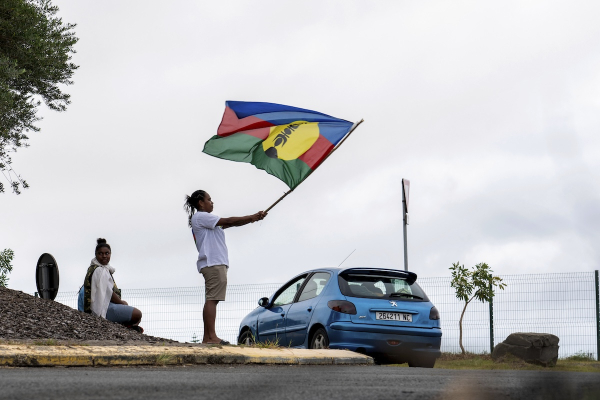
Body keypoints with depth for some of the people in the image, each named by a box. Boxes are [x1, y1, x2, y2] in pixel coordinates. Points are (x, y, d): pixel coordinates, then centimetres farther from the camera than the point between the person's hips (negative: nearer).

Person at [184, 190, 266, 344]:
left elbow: (226, 224, 18)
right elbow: (228, 221, -10)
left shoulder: (207, 220, 26)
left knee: (212, 299, 5)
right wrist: (252, 217, -3)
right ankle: (211, 336, -20)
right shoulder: (200, 217, -5)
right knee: (212, 299, -15)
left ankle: (208, 337, 1)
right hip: (213, 263, -11)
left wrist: (252, 218, 8)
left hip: (216, 263, 11)